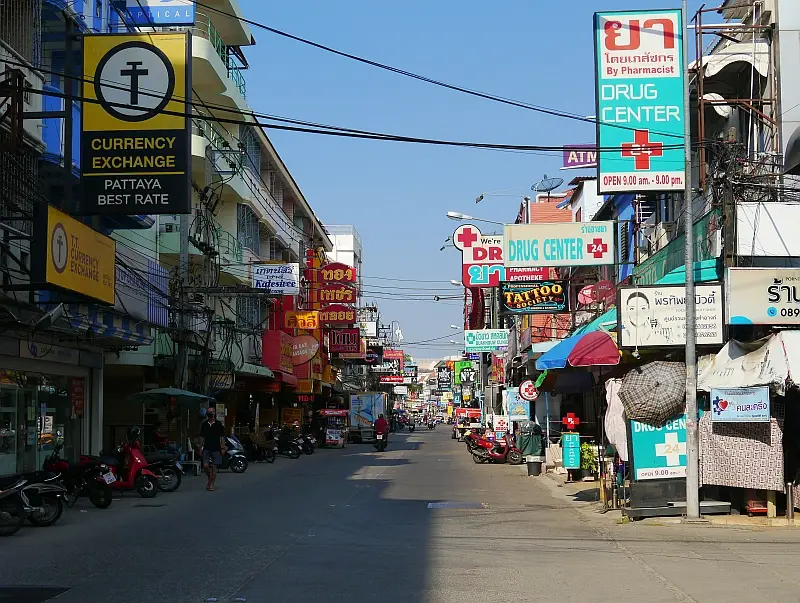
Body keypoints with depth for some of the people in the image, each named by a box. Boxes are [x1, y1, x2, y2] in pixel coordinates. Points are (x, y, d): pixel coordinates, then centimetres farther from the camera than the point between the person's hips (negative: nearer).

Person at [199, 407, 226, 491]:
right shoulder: (204, 424, 8)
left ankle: (212, 484, 7)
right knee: (205, 466, -9)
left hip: (216, 449, -2)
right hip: (206, 448, 2)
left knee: (214, 467, -1)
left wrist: (223, 448, -3)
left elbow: (222, 437, 2)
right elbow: (202, 437, 13)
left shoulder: (218, 424, 0)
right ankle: (210, 478, 19)